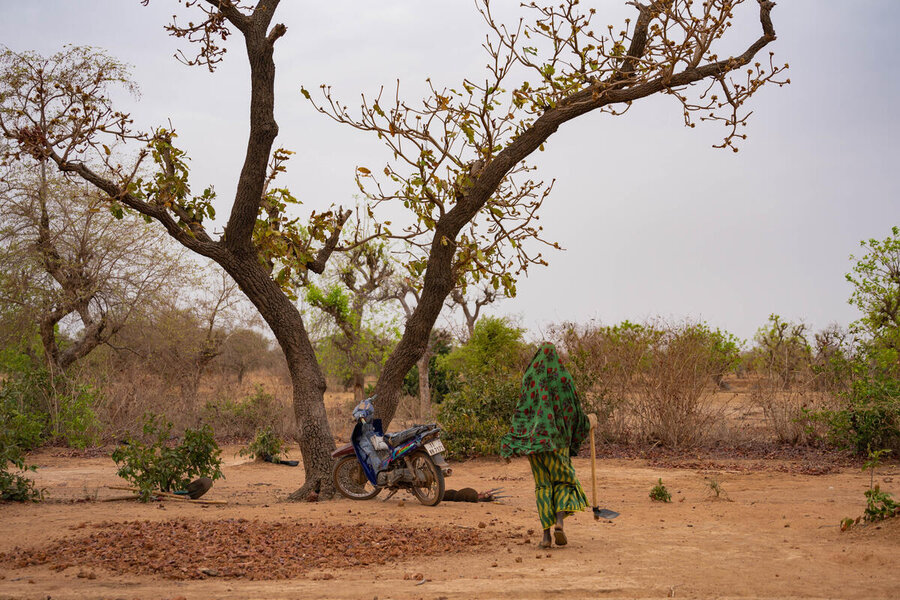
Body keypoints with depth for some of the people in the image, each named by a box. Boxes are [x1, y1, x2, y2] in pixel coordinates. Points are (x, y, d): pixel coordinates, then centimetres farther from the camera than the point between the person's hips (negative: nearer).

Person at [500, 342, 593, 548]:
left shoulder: (530, 377, 1)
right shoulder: (564, 377, 0)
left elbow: (522, 409, -4)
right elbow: (574, 408, 6)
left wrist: (513, 440, -4)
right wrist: (586, 424, 27)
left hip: (534, 437, 1)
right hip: (558, 438, -1)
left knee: (543, 485, 8)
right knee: (563, 481, 12)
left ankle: (546, 533, 1)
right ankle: (559, 522, -12)